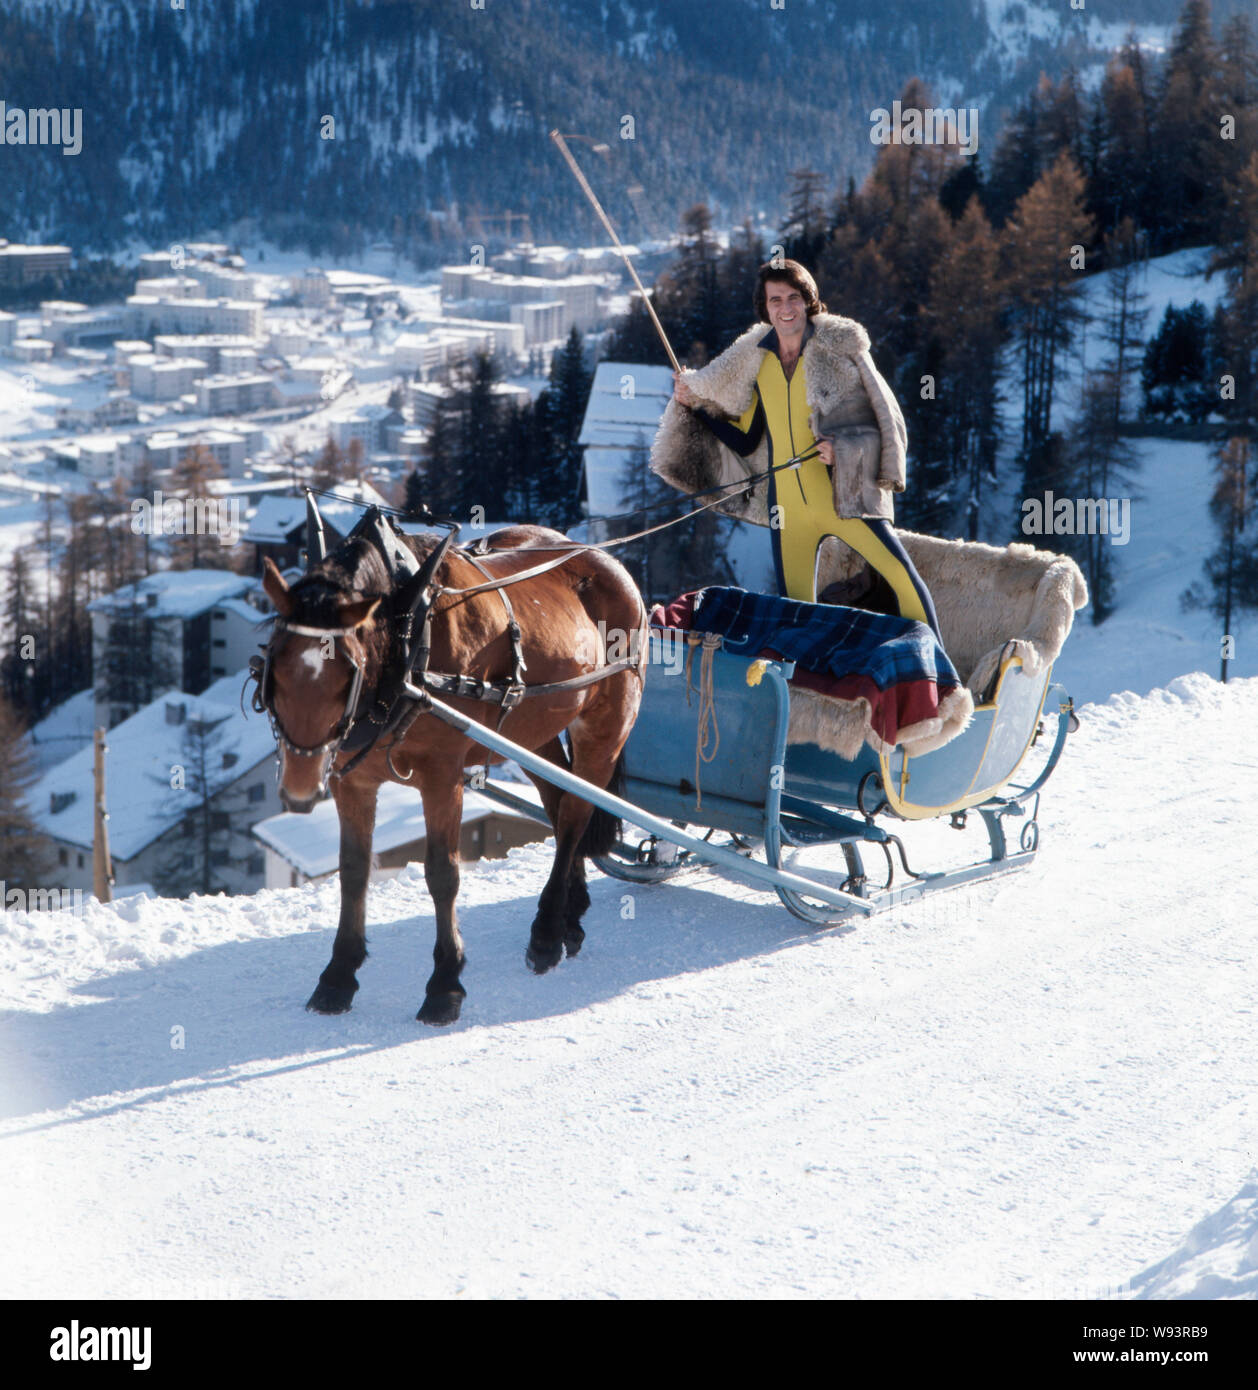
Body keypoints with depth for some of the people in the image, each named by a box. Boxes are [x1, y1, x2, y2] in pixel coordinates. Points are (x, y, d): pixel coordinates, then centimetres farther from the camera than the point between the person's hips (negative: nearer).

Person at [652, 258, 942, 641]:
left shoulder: (841, 345, -2)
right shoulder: (753, 359, 8)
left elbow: (884, 417, -1)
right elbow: (745, 442, 13)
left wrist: (845, 449, -17)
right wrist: (694, 405, 8)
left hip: (843, 496, -3)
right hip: (788, 508, 3)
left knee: (905, 580, -15)